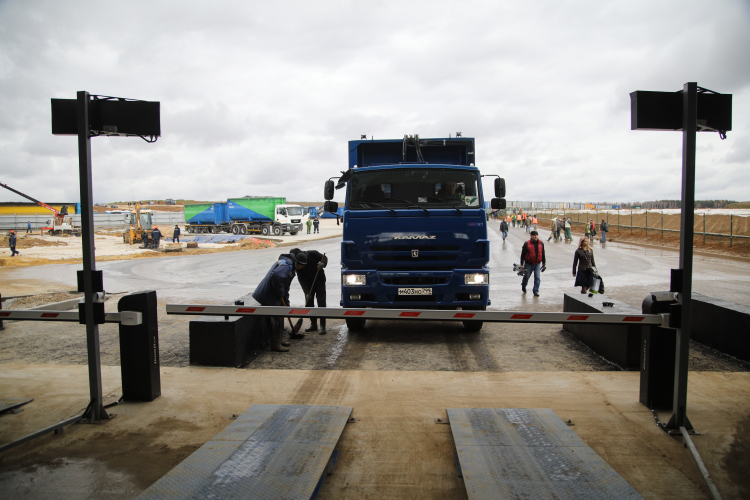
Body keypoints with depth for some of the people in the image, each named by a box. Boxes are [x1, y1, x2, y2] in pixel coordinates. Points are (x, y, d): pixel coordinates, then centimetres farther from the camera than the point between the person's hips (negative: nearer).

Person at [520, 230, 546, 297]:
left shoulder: (541, 244, 3)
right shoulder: (527, 244, -9)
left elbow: (543, 254, 12)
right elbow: (523, 255, -6)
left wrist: (544, 263, 13)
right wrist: (522, 264, -8)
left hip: (537, 264, 2)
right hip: (528, 264, -2)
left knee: (537, 278, -5)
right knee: (526, 276, 11)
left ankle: (536, 291, 4)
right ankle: (523, 286, 38)